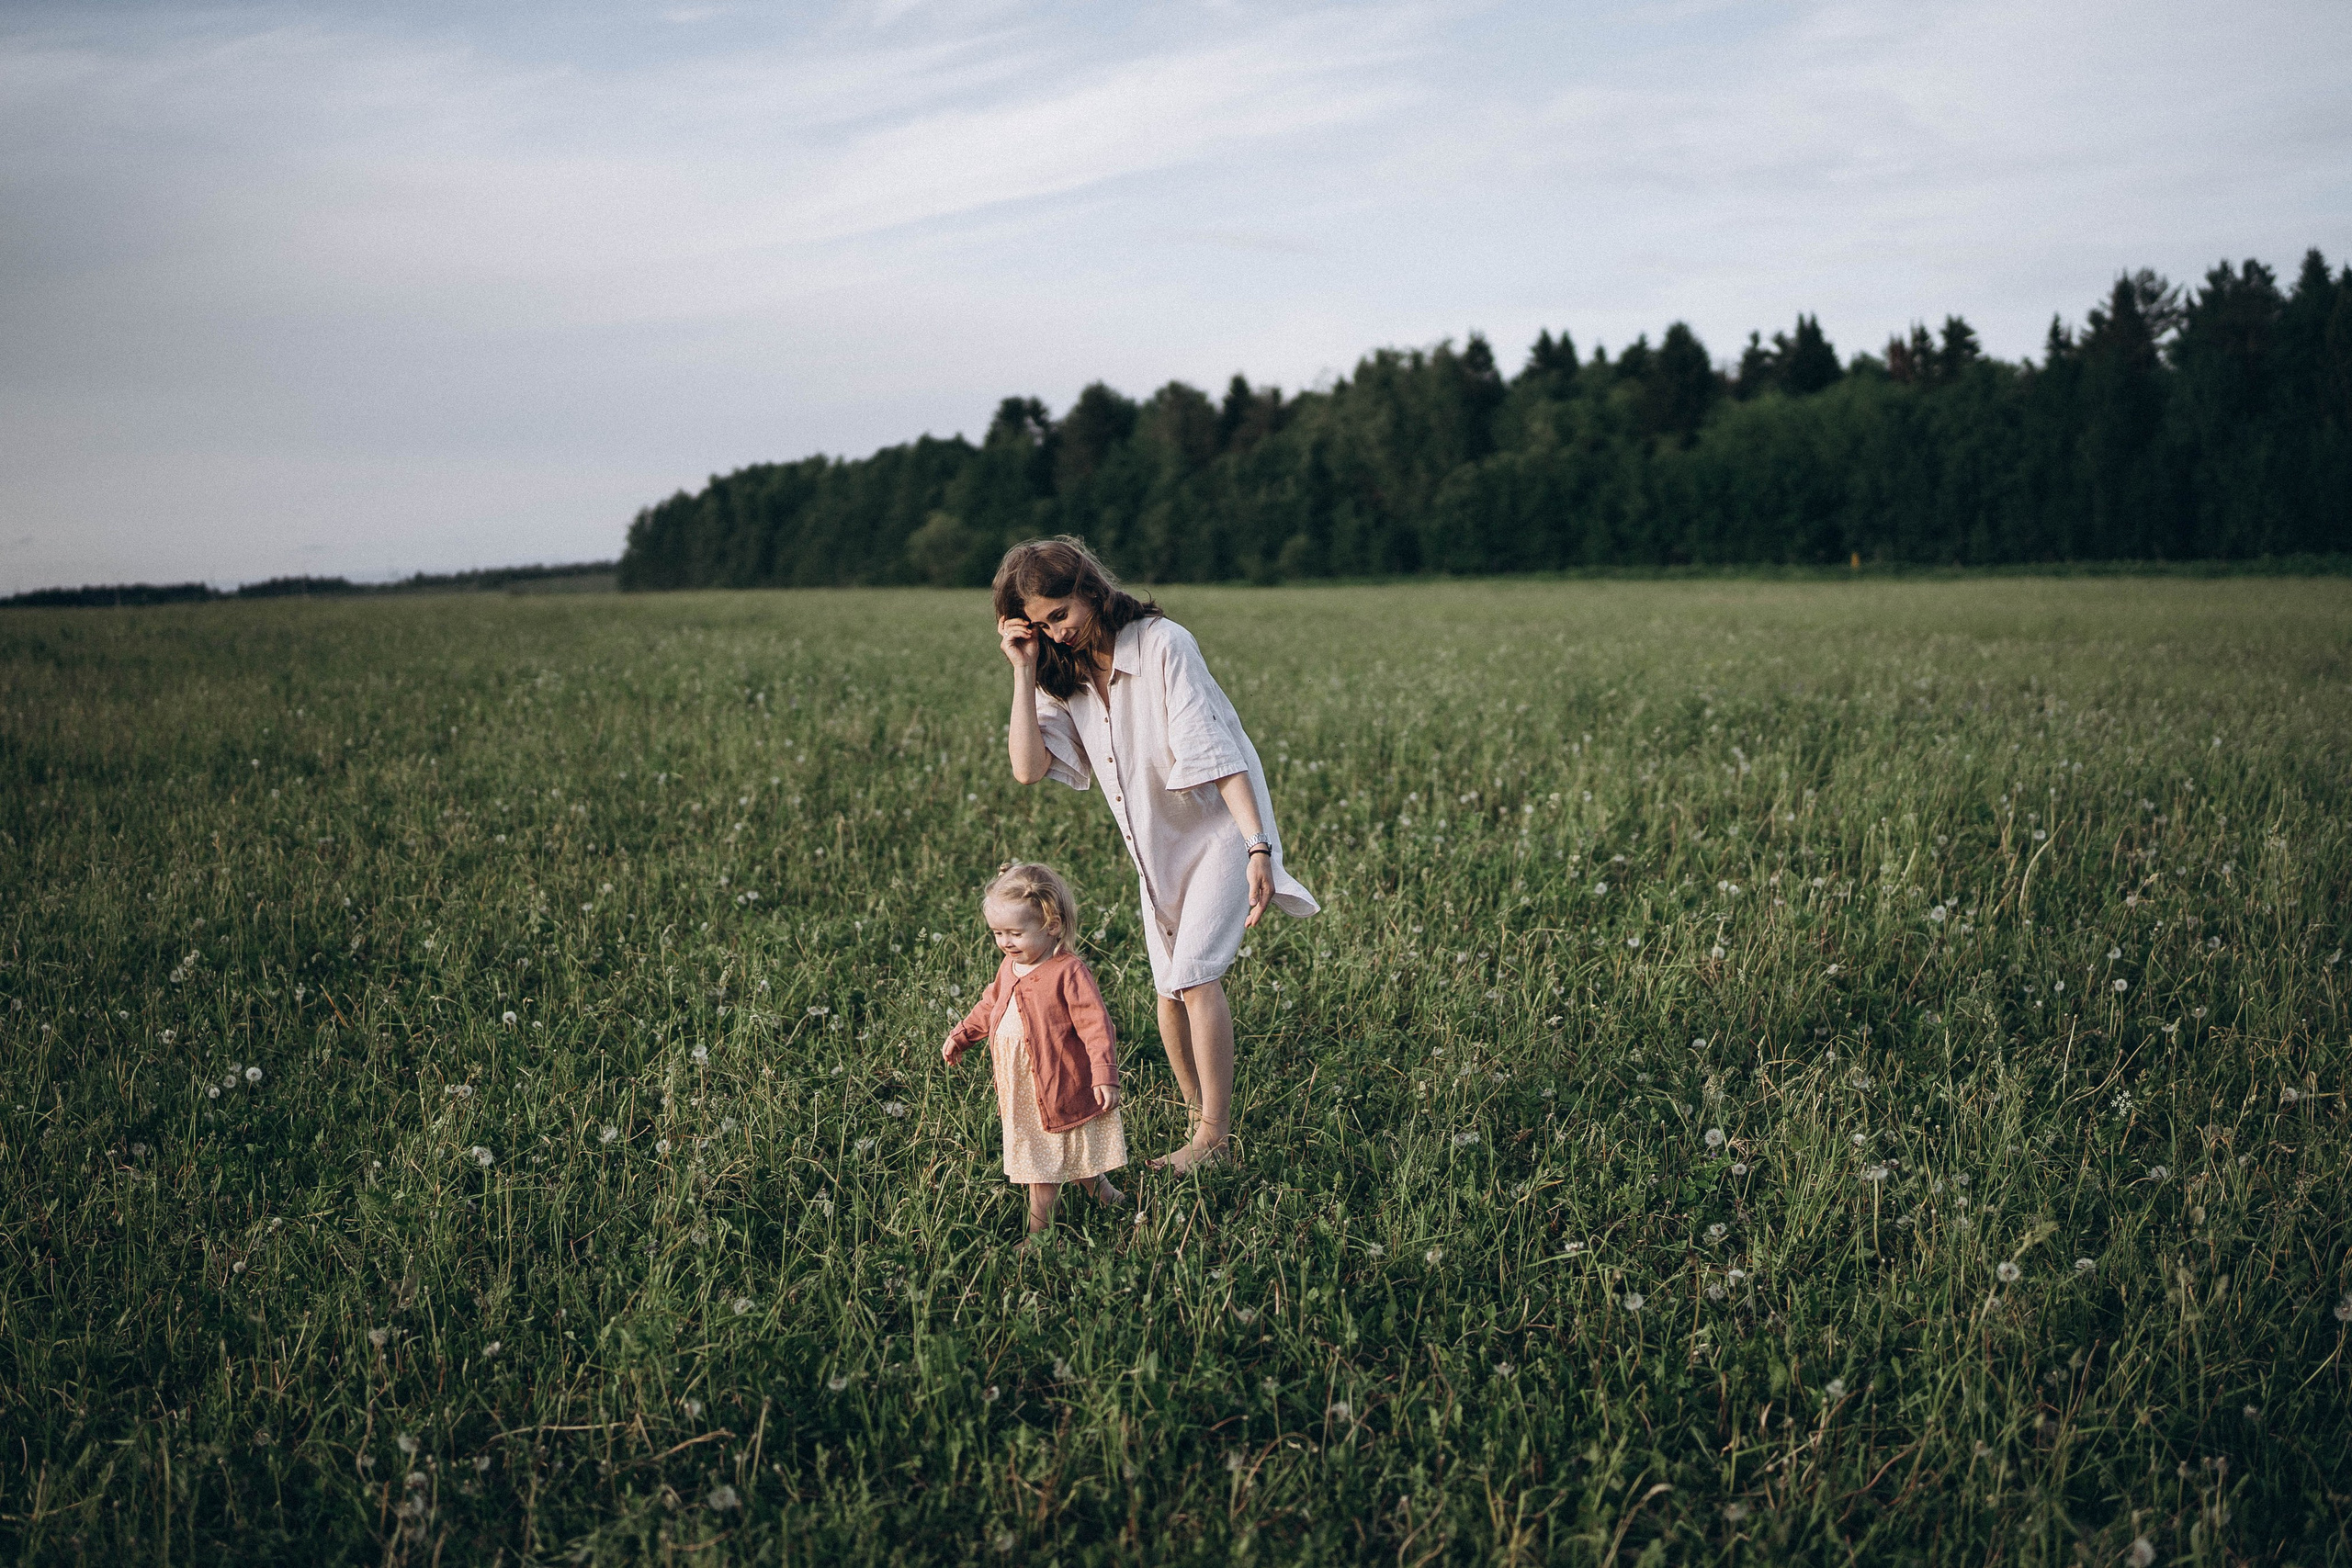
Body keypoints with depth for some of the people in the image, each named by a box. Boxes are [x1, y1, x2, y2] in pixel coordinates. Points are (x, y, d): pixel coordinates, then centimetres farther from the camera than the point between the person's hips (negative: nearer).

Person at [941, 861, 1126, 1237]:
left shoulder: (1069, 973, -19)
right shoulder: (1010, 967, 6)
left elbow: (1096, 1025, -21)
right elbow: (990, 1005, 25)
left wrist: (1105, 1077, -25)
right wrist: (961, 1035, 21)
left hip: (1063, 1087, -7)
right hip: (1020, 1091, 7)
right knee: (1037, 1163, 14)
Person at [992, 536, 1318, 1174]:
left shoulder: (1162, 644, -20)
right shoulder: (1062, 675, -2)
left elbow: (1213, 749, -25)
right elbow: (1028, 767, -15)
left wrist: (1258, 849, -31)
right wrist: (1024, 670, -18)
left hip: (1220, 827, -7)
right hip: (1154, 848, 7)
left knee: (1195, 972, -19)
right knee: (1169, 986, 8)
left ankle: (1213, 1138, -16)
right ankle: (1197, 1113, 23)